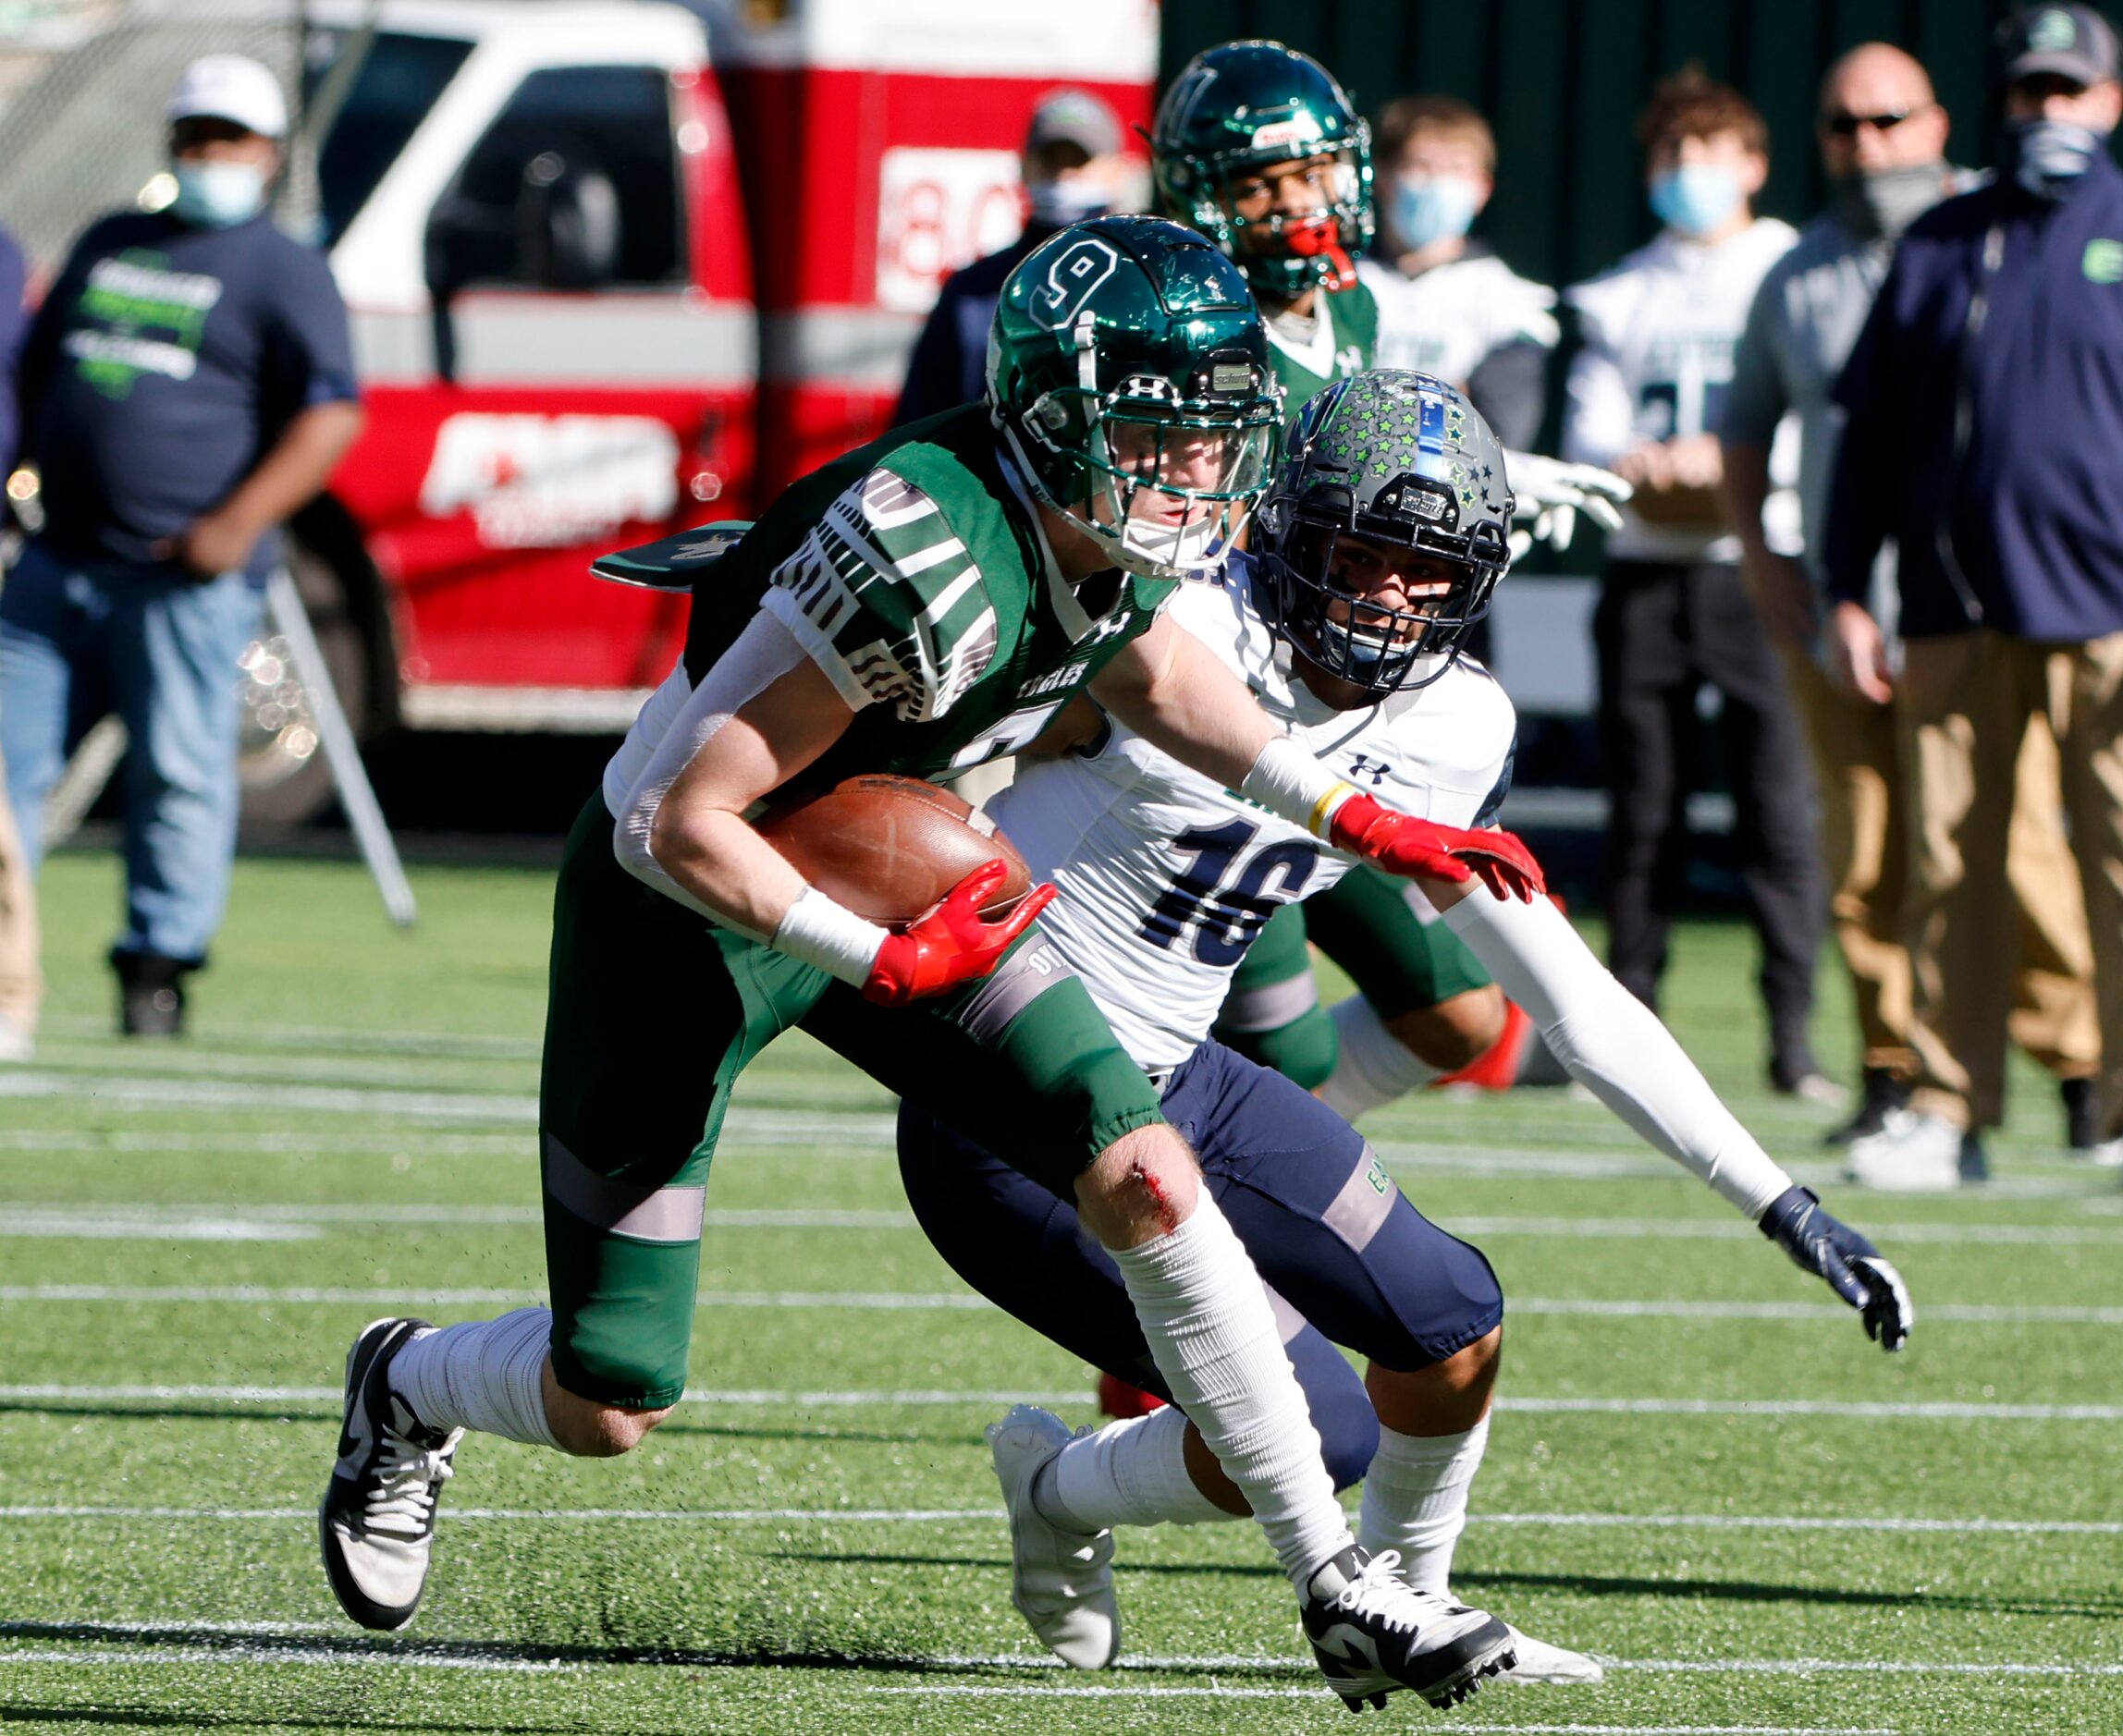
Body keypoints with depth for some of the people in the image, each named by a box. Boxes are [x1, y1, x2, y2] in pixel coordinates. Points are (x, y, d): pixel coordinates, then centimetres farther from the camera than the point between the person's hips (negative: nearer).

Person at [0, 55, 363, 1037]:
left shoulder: (284, 273, 1)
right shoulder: (109, 246, 21)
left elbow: (332, 415, -9)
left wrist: (236, 525, -18)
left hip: (185, 578, -6)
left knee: (179, 771, -6)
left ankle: (159, 967, 0)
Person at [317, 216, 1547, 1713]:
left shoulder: (1105, 523, -13)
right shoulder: (936, 561, -37)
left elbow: (1153, 674, 14)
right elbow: (679, 824, -32)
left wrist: (1360, 819, 5)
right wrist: (883, 963, -27)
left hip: (878, 872, 7)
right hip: (683, 909, -7)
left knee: (1145, 1179, -10)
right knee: (605, 1410, 0)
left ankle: (1339, 1587, -2)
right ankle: (411, 1390, 36)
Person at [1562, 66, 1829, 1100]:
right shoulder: (1621, 297, 18)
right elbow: (1588, 427, 9)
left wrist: (1728, 462, -17)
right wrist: (1634, 463, -13)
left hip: (1759, 567, -3)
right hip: (1644, 572, 3)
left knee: (1780, 809, -10)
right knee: (1641, 814, 3)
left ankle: (1793, 1040, -9)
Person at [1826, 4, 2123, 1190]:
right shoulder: (1939, 247, 13)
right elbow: (1872, 428, 15)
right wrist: (1848, 591, 9)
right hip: (1954, 612, 3)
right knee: (1948, 866, 1)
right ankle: (1947, 1113, 6)